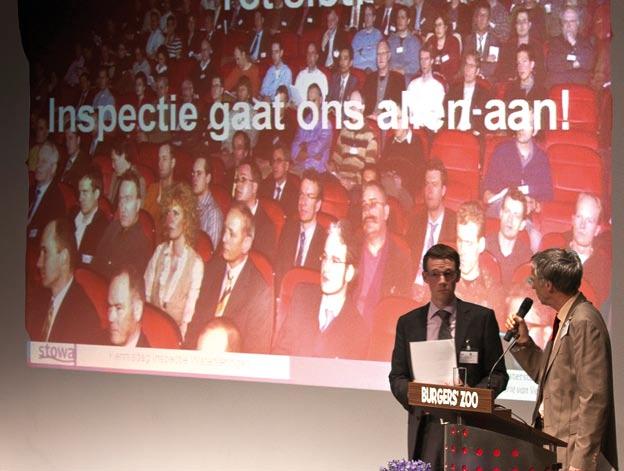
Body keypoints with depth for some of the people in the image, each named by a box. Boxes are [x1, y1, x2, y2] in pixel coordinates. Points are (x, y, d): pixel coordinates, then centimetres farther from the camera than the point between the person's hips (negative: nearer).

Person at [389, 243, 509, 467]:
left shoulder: (481, 317, 5)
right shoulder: (408, 323, 12)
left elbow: (498, 374, 5)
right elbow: (397, 378, 12)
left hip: (469, 425, -2)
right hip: (425, 429, 2)